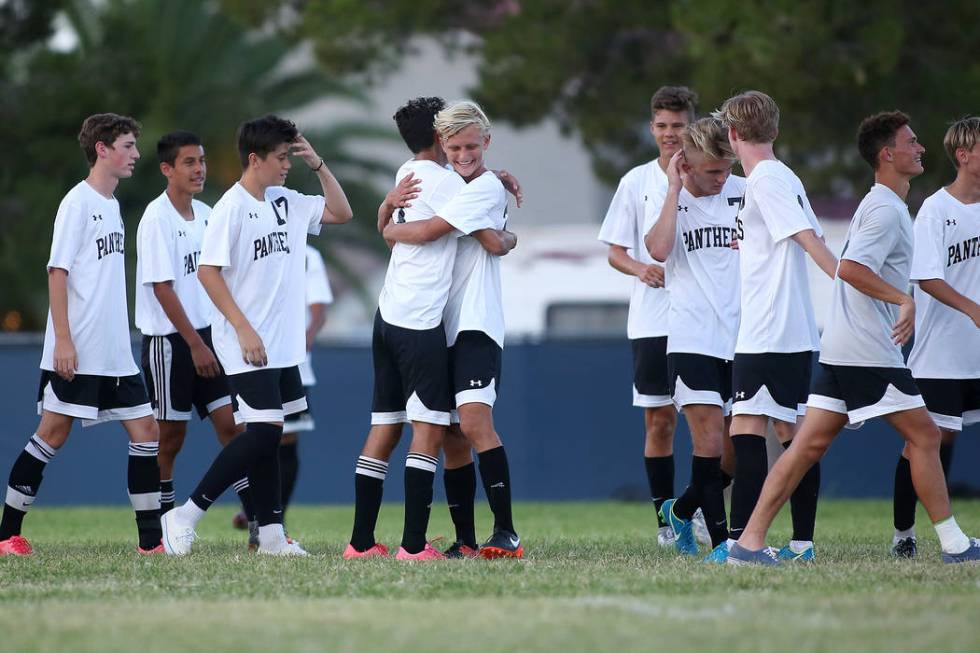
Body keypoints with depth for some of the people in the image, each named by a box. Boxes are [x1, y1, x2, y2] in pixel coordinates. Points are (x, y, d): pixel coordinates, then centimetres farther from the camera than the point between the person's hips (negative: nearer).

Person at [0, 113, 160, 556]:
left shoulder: (111, 204, 15)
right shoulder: (78, 202, -9)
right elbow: (57, 271, -14)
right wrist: (63, 340, -20)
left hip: (115, 354, 8)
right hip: (75, 353, -8)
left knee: (145, 431, 1)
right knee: (54, 434, -4)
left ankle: (151, 539, 2)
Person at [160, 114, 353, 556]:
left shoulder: (286, 202, 10)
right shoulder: (232, 208, -13)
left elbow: (341, 213, 18)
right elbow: (208, 271, -16)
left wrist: (318, 165, 5)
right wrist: (244, 329, -19)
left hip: (283, 346, 8)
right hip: (248, 346, -8)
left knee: (267, 435, 9)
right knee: (263, 433, -13)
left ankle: (271, 534, 12)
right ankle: (186, 516, -7)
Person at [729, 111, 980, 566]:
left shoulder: (878, 205, 20)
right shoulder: (886, 210, -13)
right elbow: (850, 268, -24)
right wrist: (904, 300, -24)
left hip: (840, 349, 10)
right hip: (870, 352, -10)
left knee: (810, 443, 3)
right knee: (924, 436, -1)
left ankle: (750, 541, -3)